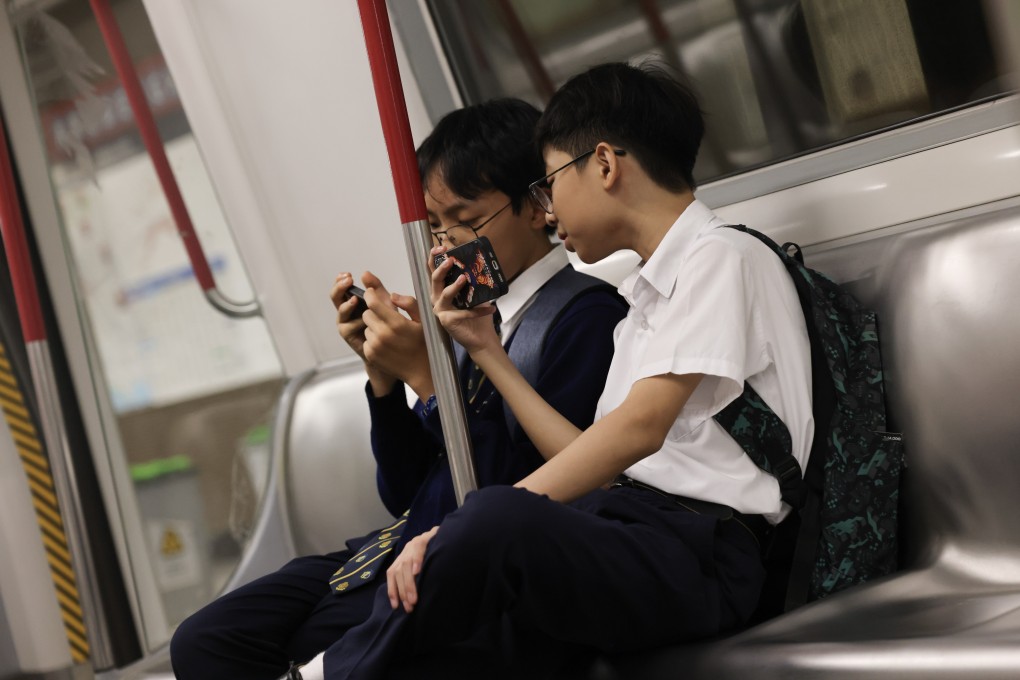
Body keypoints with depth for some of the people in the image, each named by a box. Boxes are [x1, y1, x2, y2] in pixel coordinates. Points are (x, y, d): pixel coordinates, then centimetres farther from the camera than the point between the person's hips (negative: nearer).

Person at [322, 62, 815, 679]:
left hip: (698, 550, -8)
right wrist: (488, 351, 24)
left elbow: (642, 425, -15)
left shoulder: (721, 257, 0)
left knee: (501, 520, -36)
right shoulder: (648, 294, 29)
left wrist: (479, 523, -22)